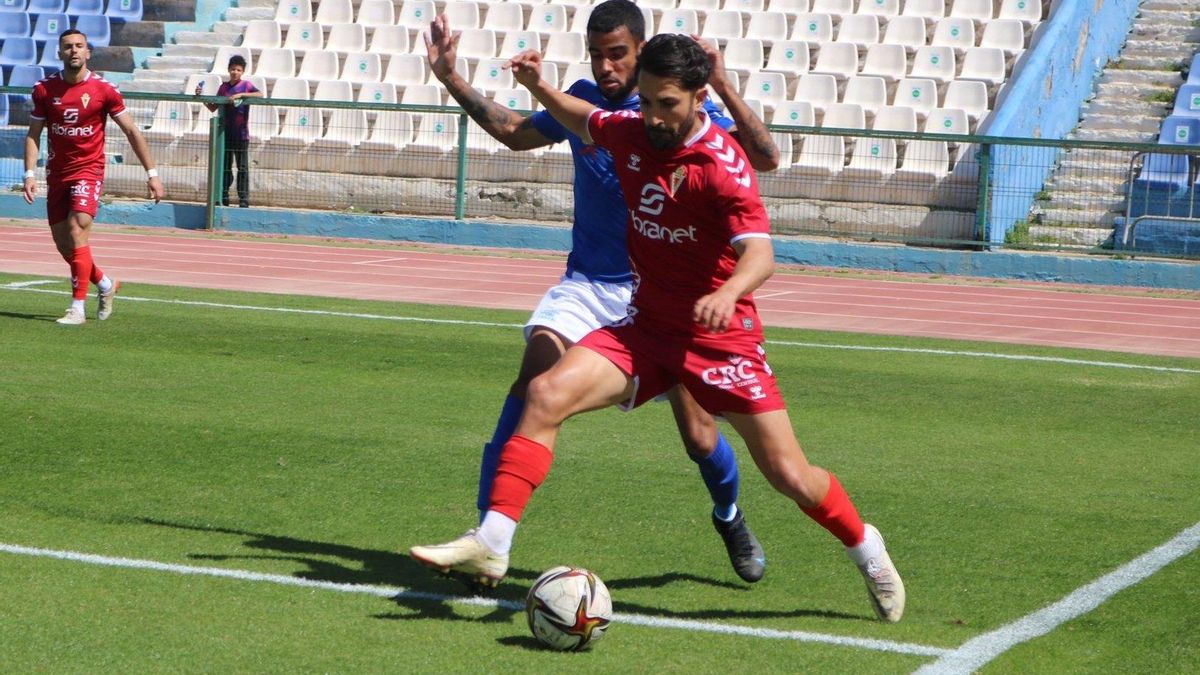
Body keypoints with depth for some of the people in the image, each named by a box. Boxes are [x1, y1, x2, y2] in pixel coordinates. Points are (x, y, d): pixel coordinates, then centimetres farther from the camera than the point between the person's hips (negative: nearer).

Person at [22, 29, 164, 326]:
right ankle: (106, 284, 32)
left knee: (77, 230, -21)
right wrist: (30, 173, -6)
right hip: (57, 174, 4)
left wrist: (152, 173, -3)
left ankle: (77, 307, -18)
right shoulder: (45, 89, 1)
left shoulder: (103, 90, -6)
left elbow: (131, 131, 0)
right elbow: (33, 134, 6)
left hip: (89, 171, -4)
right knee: (62, 243, 7)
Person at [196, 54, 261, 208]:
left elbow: (260, 95, -20)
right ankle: (223, 197, 11)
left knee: (243, 168, -1)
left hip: (241, 134, -4)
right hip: (225, 134, 4)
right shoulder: (224, 87, 10)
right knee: (225, 167, 7)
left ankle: (244, 199, 1)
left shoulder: (246, 85, -1)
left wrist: (240, 94, -26)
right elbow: (213, 108, 13)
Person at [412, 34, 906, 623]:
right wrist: (537, 85, 9)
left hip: (719, 334, -4)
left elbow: (760, 254, -33)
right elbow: (582, 120, 24)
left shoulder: (723, 164, -20)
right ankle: (491, 542, -18)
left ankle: (866, 550, 27)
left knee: (789, 475, -2)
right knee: (547, 393, -19)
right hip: (646, 326, 5)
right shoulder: (629, 132, -2)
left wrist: (729, 291, -53)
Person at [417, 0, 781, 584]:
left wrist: (722, 87, -25)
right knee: (531, 388, -21)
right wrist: (451, 78, 21)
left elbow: (765, 159, -14)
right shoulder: (582, 100, 6)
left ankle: (729, 517, 29)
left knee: (697, 431, -3)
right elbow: (516, 133, 25)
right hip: (585, 285, 2)